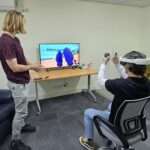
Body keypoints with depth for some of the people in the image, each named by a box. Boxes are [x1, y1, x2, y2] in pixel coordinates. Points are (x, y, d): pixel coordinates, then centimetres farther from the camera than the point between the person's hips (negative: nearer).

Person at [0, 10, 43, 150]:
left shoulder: (14, 39, 5)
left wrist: (32, 64, 4)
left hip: (21, 81, 10)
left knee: (21, 109, 26)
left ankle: (21, 126, 47)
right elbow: (14, 67, -27)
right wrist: (32, 67, -14)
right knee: (21, 111, 4)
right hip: (17, 83, -10)